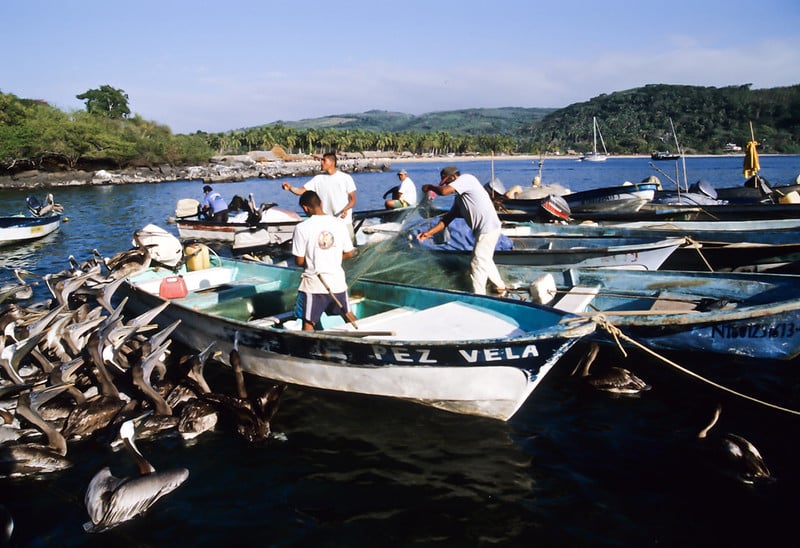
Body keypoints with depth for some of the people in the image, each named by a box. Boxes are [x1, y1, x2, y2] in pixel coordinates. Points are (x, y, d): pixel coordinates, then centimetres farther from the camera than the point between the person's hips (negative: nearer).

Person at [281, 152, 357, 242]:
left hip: (344, 221, -2)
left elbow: (353, 199, -4)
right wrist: (290, 188, -22)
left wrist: (346, 209, -24)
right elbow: (302, 191, -2)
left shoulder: (346, 178, -4)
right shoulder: (318, 179, 3)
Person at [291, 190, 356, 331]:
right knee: (348, 315, 24)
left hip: (313, 284, -4)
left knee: (308, 324, 5)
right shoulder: (339, 223, -2)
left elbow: (299, 261, -8)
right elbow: (349, 253, 5)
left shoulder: (301, 228, -12)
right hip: (337, 280, 4)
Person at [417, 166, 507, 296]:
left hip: (489, 228, -10)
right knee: (485, 261, 25)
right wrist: (429, 233, 9)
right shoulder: (459, 198, 15)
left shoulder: (466, 178, -11)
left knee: (477, 264, -3)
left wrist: (430, 187, -4)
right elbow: (447, 218, 14)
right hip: (484, 229, 10)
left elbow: (444, 191, -23)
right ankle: (500, 288, 40)